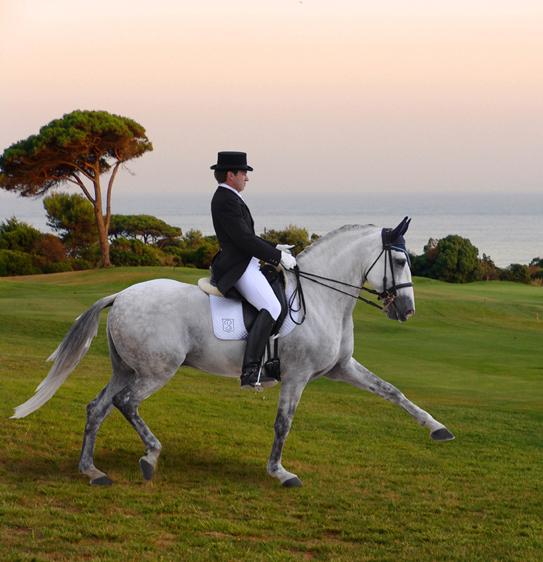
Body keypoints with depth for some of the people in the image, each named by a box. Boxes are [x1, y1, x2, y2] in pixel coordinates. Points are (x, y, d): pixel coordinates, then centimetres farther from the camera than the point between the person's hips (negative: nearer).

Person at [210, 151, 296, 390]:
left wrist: (274, 248, 15)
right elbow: (245, 240, -21)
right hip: (238, 268, -12)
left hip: (245, 265, 12)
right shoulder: (225, 201, -16)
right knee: (271, 308, -26)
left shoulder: (228, 198, 18)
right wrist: (278, 257, -16)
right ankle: (249, 372, -33)